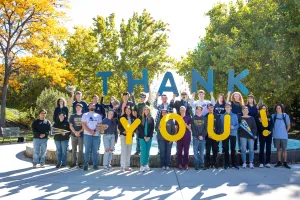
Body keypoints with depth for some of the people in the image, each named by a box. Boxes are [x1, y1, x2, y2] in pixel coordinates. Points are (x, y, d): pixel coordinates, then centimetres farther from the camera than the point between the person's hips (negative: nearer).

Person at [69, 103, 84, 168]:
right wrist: (75, 132, -9)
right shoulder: (72, 116, 11)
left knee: (81, 150, -1)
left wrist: (79, 132, -12)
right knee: (74, 150, 5)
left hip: (81, 135, -2)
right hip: (73, 135, 2)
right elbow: (71, 126, 5)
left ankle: (80, 163, 4)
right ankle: (73, 162, 12)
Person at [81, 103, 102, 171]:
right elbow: (83, 124, -3)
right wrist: (90, 131, -14)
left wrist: (95, 131, -11)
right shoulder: (85, 115, 8)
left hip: (96, 135, 2)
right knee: (87, 150, -2)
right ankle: (86, 165, 3)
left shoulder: (98, 115, 15)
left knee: (95, 150, 3)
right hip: (87, 135, -2)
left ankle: (95, 164, 8)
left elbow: (99, 124, 6)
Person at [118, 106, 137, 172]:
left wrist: (133, 131, -8)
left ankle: (127, 166, 16)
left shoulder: (133, 118, 7)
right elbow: (119, 126, -3)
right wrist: (123, 131, -18)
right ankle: (122, 166, -6)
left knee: (129, 151, 7)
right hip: (123, 135, -4)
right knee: (124, 150, -8)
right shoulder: (122, 117, -1)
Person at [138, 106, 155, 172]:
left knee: (147, 151, 6)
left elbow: (152, 128, 5)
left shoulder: (151, 119, 7)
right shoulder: (140, 118, 1)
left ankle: (146, 165, 15)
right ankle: (142, 165, -4)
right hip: (142, 137, -2)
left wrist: (149, 136, -6)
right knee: (143, 151, -8)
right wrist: (144, 136, -9)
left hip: (149, 137, 2)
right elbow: (139, 128, -2)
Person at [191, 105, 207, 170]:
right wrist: (198, 136, -10)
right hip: (195, 138, -1)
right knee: (196, 152, 1)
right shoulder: (193, 118, 4)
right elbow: (193, 129, -2)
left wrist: (202, 136, -9)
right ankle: (196, 165, 5)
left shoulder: (204, 118, 9)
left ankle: (202, 164, 10)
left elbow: (205, 128, 4)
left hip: (203, 138, 1)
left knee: (202, 152, 4)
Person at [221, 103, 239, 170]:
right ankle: (226, 164, 12)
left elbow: (237, 125, 1)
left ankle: (234, 164, 9)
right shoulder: (222, 116, 5)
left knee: (233, 149, 3)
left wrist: (233, 127, -18)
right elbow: (221, 125, 4)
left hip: (233, 134, 0)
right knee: (226, 149, 5)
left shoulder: (234, 116, 4)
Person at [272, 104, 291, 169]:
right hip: (276, 136, 1)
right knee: (278, 149, 9)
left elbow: (288, 126, 7)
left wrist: (285, 132, 1)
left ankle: (285, 163, 10)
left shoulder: (286, 115, 2)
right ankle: (279, 162, 17)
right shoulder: (273, 116, 4)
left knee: (284, 149, 2)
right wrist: (273, 131, -2)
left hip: (284, 136, -1)